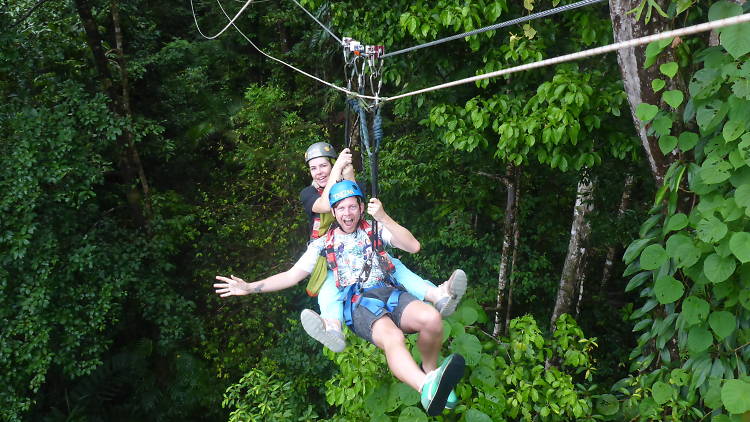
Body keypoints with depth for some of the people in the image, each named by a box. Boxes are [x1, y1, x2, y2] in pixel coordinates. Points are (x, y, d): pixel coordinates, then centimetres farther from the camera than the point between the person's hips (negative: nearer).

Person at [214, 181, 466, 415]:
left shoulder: (375, 229, 17)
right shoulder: (323, 245, 18)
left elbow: (413, 246, 4)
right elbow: (292, 276, 16)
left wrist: (383, 218, -6)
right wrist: (250, 287, 6)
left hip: (389, 293, 2)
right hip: (358, 304, -2)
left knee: (432, 318, -31)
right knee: (393, 339, -38)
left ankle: (429, 370, -3)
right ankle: (427, 388, -65)